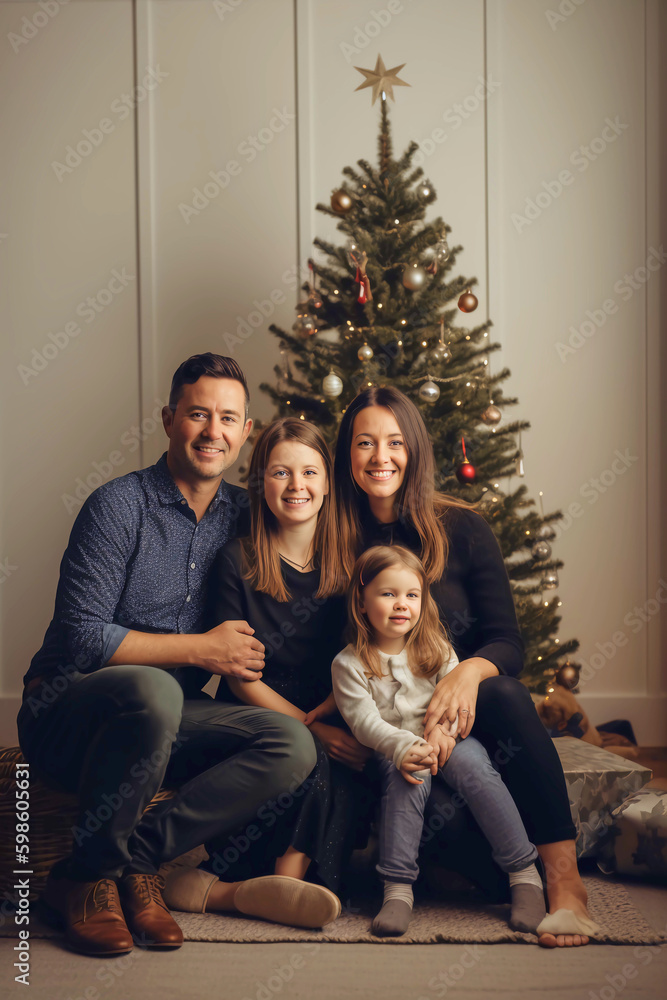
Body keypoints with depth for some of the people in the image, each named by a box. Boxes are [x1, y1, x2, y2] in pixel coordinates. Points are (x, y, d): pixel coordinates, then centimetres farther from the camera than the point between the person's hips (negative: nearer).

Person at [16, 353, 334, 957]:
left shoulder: (241, 516, 8)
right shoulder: (120, 505, -9)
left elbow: (248, 644, 19)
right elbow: (81, 638, -16)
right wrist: (202, 649, -14)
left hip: (160, 723, 5)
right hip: (65, 715, -5)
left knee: (294, 746, -19)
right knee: (152, 688, -38)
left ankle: (131, 860, -15)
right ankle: (92, 872, -16)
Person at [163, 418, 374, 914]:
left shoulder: (346, 565, 8)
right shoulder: (237, 561, -2)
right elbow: (240, 676, -5)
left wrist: (332, 707, -12)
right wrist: (313, 728, -16)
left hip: (333, 727, 3)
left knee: (354, 773, -30)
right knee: (308, 758, -34)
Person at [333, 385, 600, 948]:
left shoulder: (461, 529, -1)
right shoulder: (339, 540, 1)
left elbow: (509, 643, -5)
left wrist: (469, 672, -27)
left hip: (468, 708, 0)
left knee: (506, 696, -34)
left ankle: (564, 880, -34)